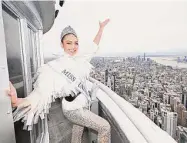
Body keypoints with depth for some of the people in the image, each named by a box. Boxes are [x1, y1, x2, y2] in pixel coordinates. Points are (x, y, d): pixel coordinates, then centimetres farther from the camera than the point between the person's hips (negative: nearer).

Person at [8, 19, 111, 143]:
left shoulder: (80, 60, -3)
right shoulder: (55, 67, -22)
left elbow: (94, 47, 8)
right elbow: (41, 94, -24)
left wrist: (101, 28, 11)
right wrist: (17, 101, -40)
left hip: (83, 106, 7)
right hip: (74, 110, -6)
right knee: (105, 127, -5)